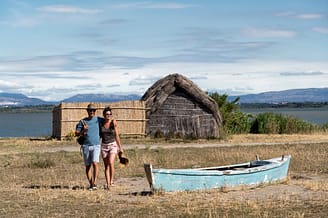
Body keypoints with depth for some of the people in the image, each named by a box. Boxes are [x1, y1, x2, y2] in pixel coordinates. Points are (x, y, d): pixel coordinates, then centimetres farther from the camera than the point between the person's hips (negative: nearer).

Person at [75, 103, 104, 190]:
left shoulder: (98, 120, 5)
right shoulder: (82, 121, 6)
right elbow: (76, 134, 4)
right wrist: (83, 130, -14)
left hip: (96, 145, -2)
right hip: (86, 146, 2)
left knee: (95, 163, -18)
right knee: (88, 166, 5)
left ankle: (95, 183, -19)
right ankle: (90, 184, 13)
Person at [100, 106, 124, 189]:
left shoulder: (114, 122, -7)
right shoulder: (101, 123, 0)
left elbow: (117, 136, -3)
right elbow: (99, 135, 11)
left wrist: (120, 147, -1)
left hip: (113, 145, -3)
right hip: (104, 146, 3)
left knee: (111, 163, -22)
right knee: (106, 166, 2)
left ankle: (112, 180, -6)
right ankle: (108, 184, 5)